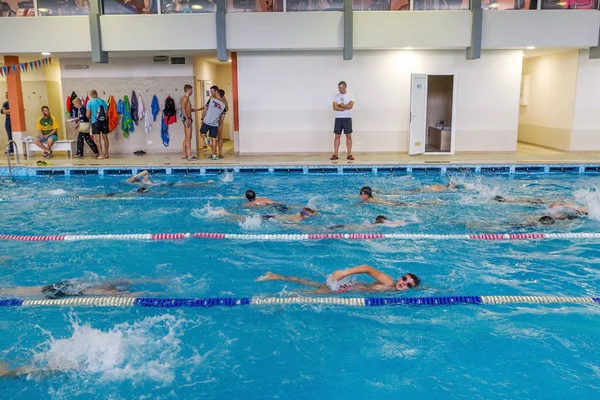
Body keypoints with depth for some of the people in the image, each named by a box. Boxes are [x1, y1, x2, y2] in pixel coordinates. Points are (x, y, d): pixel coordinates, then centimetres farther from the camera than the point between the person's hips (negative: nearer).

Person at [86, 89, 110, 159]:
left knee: (98, 139, 0)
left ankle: (101, 155, -2)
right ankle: (106, 154, 18)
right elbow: (107, 112, 8)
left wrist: (90, 117, 19)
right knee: (105, 138, 12)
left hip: (96, 122, -3)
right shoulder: (103, 101, 6)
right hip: (104, 121, 4)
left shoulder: (90, 102, -2)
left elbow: (88, 114, -2)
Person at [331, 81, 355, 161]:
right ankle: (335, 154, 4)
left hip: (347, 118, -2)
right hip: (338, 118, 2)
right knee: (337, 136, 2)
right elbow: (335, 107, -7)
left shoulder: (350, 96, 1)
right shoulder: (336, 96, 6)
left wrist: (340, 105, -8)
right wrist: (345, 107, -11)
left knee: (349, 136, -1)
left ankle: (349, 154, 3)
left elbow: (350, 106, -16)